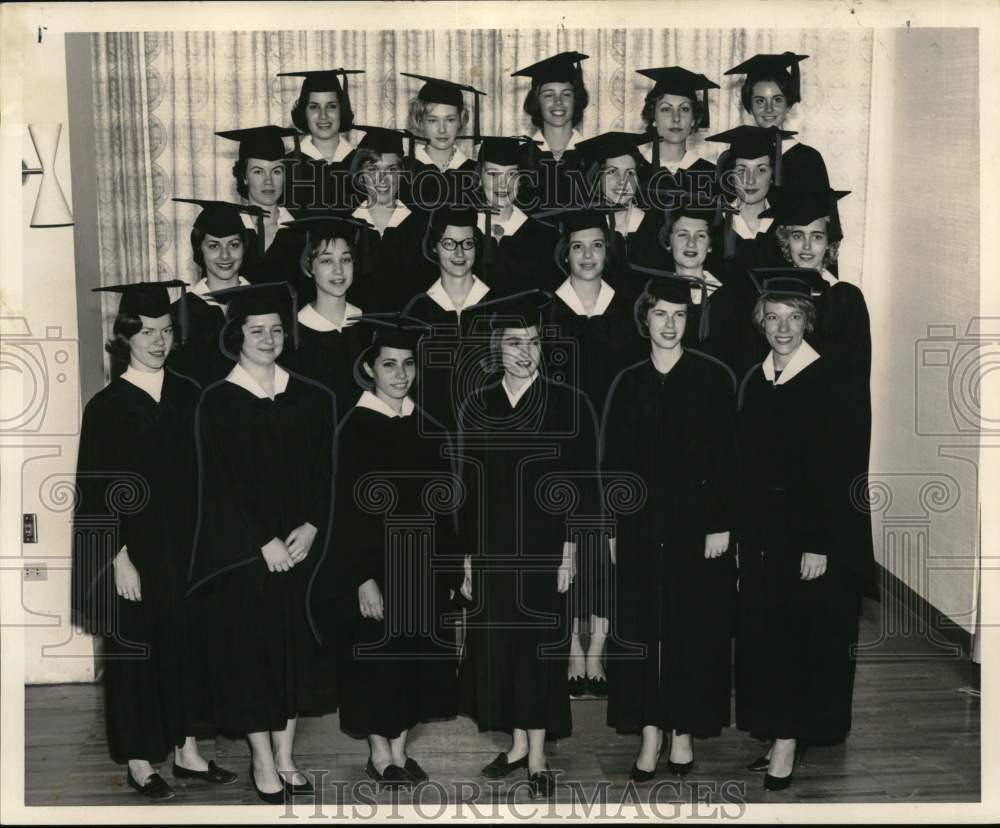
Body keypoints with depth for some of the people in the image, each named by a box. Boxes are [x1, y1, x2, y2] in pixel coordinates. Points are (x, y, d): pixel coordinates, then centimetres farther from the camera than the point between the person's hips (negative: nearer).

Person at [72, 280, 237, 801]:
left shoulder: (187, 396, 4)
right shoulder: (108, 407, -9)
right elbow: (96, 494, -10)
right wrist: (119, 559, -15)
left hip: (187, 547, 5)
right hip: (134, 551, -4)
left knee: (187, 643, 12)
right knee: (135, 652, 6)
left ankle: (186, 751, 26)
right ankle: (139, 763, 20)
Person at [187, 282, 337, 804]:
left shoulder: (311, 399, 5)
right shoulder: (219, 402, -6)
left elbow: (324, 473, 5)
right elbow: (220, 483, -10)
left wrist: (311, 528, -10)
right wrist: (264, 543, -15)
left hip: (300, 545, 3)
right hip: (243, 548, -3)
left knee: (295, 644, 8)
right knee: (250, 646, 3)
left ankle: (285, 755, 22)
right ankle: (262, 761, 16)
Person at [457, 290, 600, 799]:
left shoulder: (569, 405, -6)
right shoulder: (476, 407, 3)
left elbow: (583, 485, -6)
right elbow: (468, 489, 6)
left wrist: (569, 553, -11)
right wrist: (468, 559, 5)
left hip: (543, 550, -3)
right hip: (492, 552, 3)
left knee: (539, 649, 4)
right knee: (499, 647, 10)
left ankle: (538, 757, 17)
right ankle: (518, 744, 27)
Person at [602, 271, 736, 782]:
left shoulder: (713, 378, -2)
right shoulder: (628, 384, 7)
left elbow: (727, 456, -5)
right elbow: (611, 462, 8)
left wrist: (721, 524, -10)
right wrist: (611, 528, 3)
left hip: (697, 524, -2)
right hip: (640, 527, 2)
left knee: (694, 630, 5)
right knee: (641, 631, 4)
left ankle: (684, 731, 19)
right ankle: (650, 735, 14)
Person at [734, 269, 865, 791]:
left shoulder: (826, 382, -10)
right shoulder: (754, 381, 7)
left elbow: (835, 472, -13)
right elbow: (745, 463, 11)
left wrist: (820, 545, -17)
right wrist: (742, 530, 9)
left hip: (807, 532, -6)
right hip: (760, 531, 6)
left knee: (801, 638, 1)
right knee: (762, 635, 9)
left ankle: (787, 741, 10)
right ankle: (777, 737, 20)